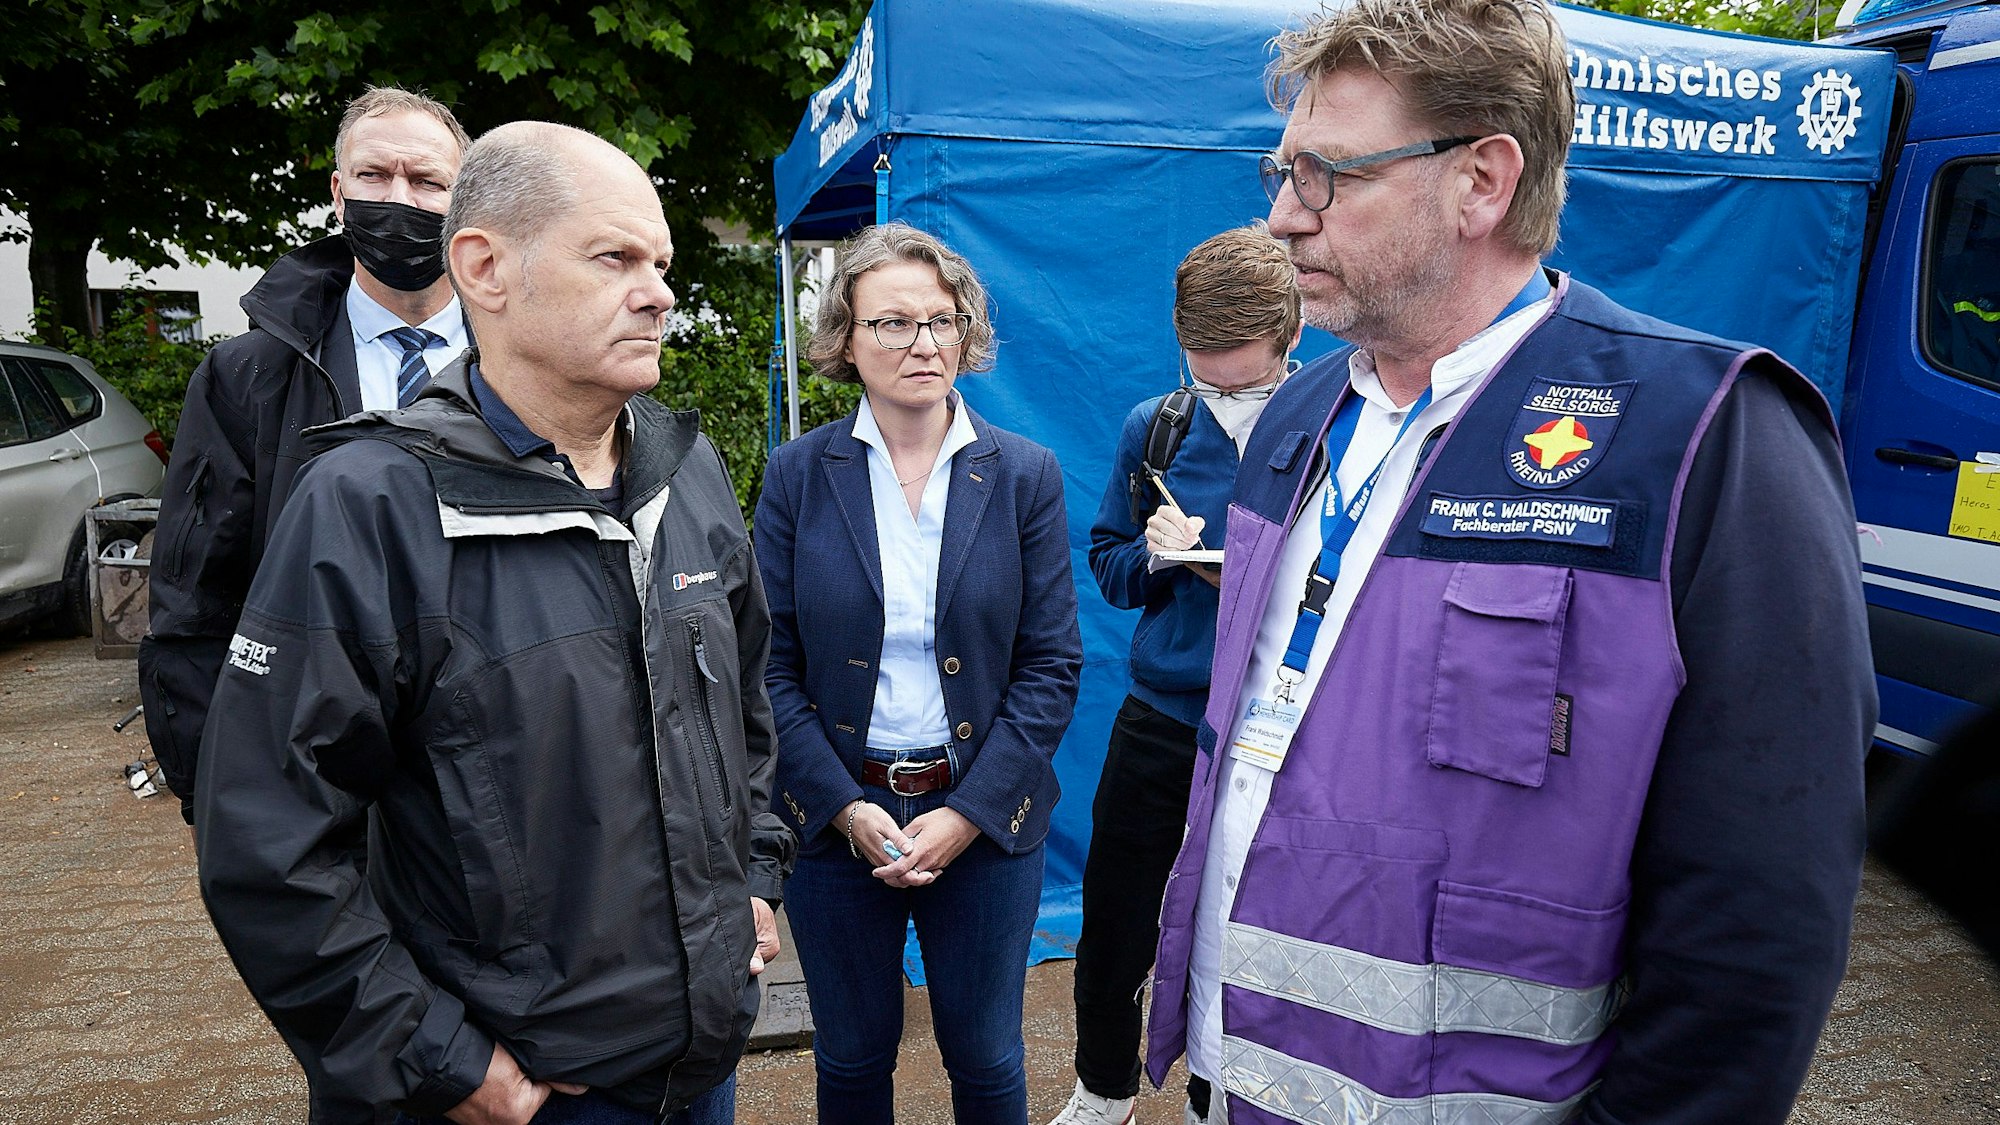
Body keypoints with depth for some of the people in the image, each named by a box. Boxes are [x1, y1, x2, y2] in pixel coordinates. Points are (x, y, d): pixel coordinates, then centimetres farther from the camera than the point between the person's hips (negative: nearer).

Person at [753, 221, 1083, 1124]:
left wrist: (967, 812, -11)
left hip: (985, 820, 0)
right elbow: (771, 666, -3)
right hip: (836, 816, 0)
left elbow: (1052, 665, -4)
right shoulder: (798, 474, -2)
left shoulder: (1025, 476, -2)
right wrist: (846, 806, -12)